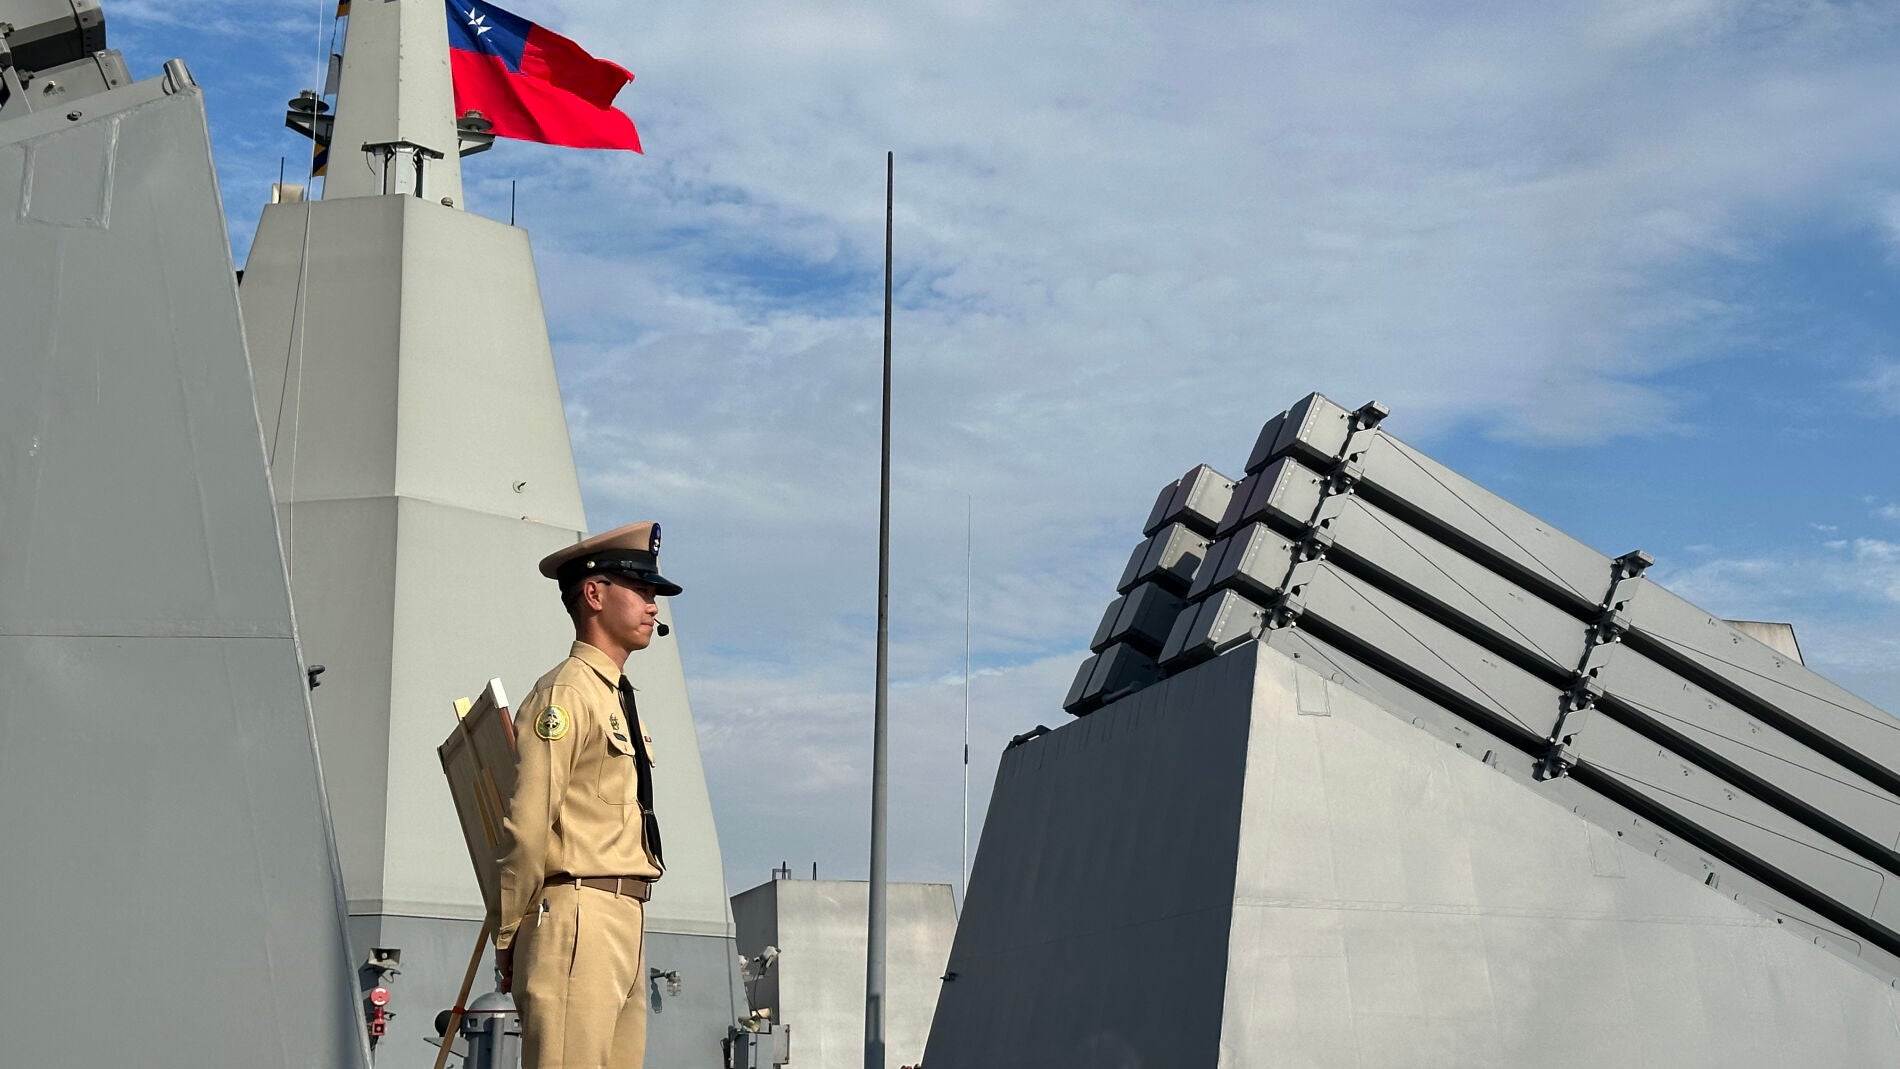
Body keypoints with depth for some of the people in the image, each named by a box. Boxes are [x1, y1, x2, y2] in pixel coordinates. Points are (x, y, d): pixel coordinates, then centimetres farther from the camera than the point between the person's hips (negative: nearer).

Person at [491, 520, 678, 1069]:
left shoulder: (619, 697, 20)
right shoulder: (565, 693, -9)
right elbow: (527, 827, -13)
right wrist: (508, 938, -6)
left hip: (624, 924, 9)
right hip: (579, 920, -9)